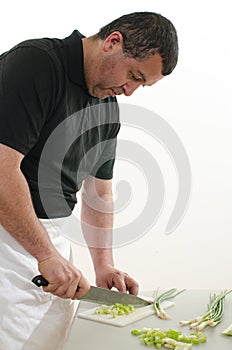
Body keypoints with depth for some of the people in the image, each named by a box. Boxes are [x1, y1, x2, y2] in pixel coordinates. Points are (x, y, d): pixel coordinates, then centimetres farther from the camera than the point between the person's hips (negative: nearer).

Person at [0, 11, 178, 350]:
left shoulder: (109, 108, 9)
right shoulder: (36, 61, -16)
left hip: (52, 237, 7)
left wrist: (104, 265, 8)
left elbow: (99, 191, 15)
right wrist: (47, 254, -20)